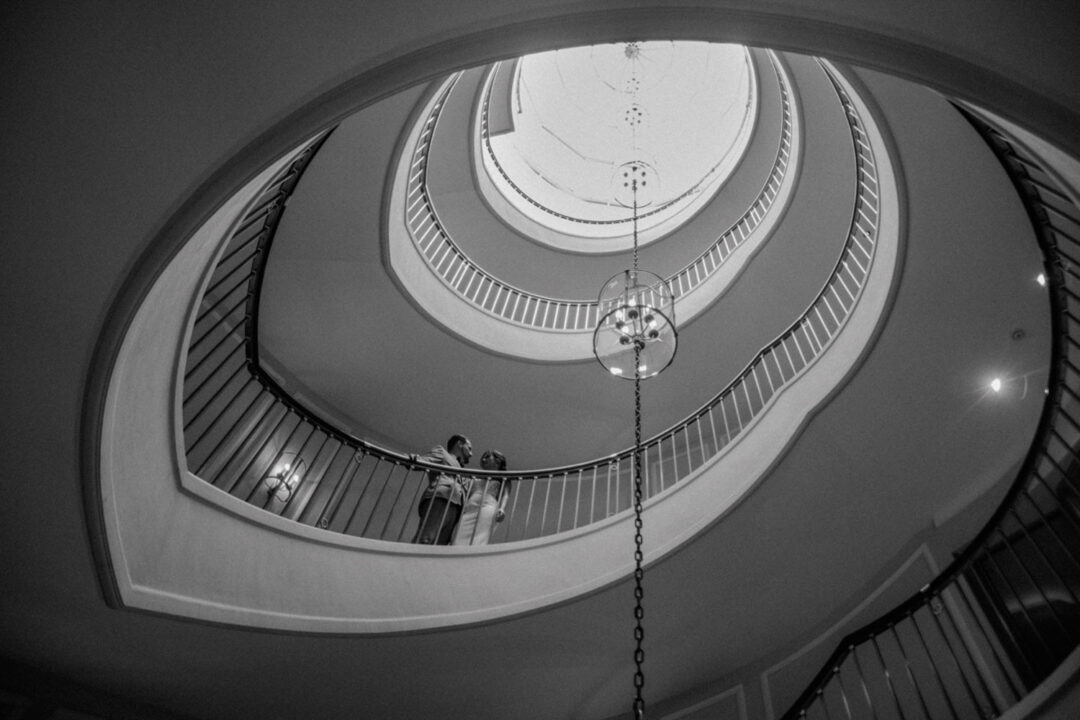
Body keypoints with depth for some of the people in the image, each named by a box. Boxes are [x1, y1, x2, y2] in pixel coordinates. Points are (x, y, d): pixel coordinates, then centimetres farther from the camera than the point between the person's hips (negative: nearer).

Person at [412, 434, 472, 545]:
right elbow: (420, 461, 6)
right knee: (424, 540, -26)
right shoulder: (441, 451, 24)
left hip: (454, 508, 6)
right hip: (439, 499, -6)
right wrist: (415, 459, -17)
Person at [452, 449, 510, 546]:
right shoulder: (477, 477, 34)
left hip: (487, 509, -4)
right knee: (460, 542, -18)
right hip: (468, 511, 4)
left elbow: (505, 495, 5)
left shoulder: (503, 479, 22)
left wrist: (502, 508, -18)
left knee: (478, 542, -27)